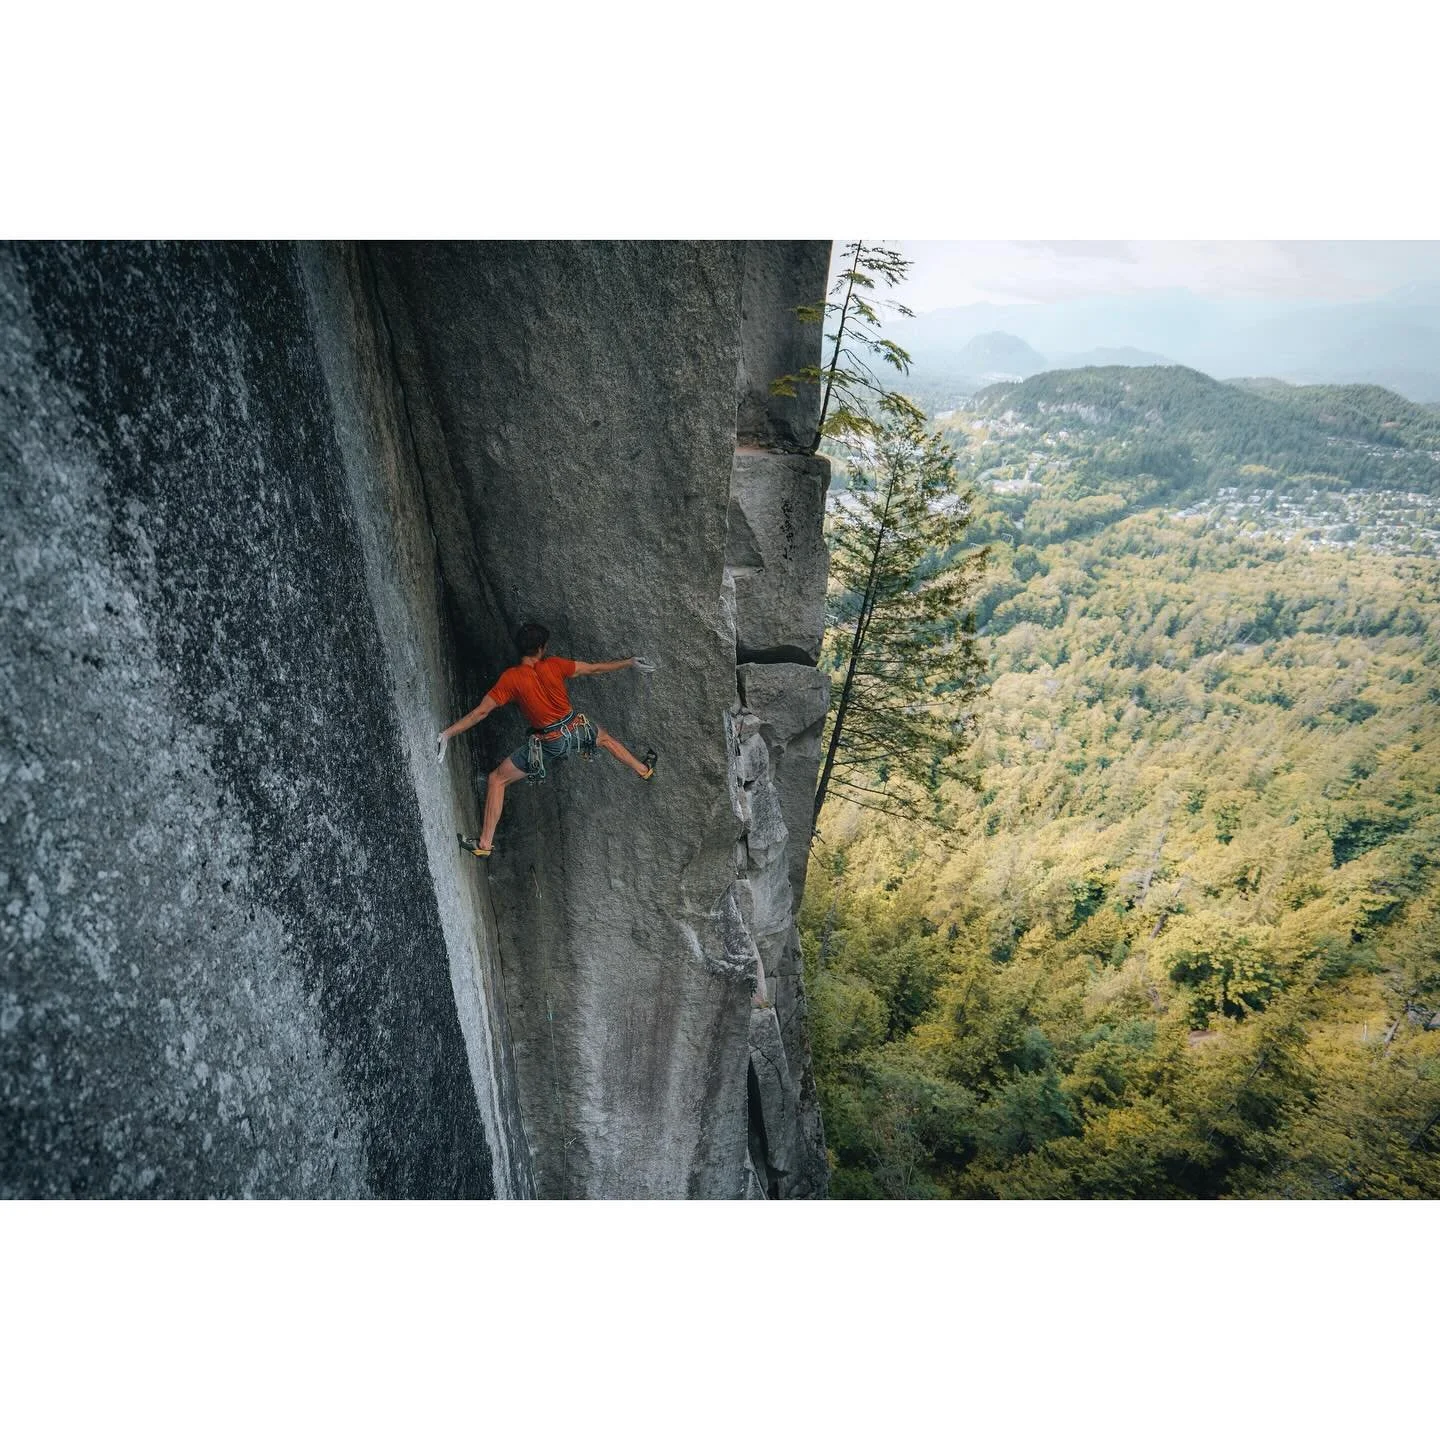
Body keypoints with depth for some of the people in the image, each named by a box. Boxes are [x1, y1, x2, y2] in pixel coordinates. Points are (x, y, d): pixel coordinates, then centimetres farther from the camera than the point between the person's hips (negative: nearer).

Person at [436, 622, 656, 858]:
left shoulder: (510, 678, -15)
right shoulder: (553, 665, -9)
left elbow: (480, 712, -16)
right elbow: (594, 668, 0)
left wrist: (447, 733, -10)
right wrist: (629, 662, 13)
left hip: (547, 743, -3)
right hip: (575, 730, 3)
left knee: (496, 780, 8)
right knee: (605, 736, 36)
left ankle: (485, 843, 5)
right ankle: (644, 770, 55)